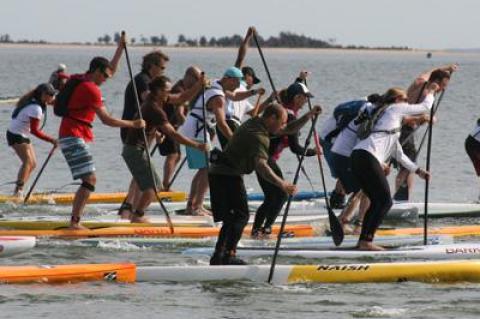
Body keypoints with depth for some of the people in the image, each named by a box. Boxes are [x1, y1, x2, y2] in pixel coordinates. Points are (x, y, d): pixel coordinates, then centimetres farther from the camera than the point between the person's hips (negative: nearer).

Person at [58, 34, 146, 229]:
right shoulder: (90, 89, -15)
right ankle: (75, 222, -22)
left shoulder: (84, 81, 15)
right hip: (74, 137, -10)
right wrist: (133, 124, -13)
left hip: (69, 137, 10)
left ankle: (74, 222, 8)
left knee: (88, 180, 11)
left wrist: (120, 48, 24)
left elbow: (112, 69, 31)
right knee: (90, 180, -15)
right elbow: (106, 120, -17)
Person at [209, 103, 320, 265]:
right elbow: (261, 165, -36)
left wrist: (309, 116, 16)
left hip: (218, 173, 10)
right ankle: (228, 255, -22)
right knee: (241, 216, -12)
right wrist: (282, 184, -46)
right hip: (228, 176, -10)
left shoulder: (256, 123, 12)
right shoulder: (258, 136, -21)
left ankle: (218, 256, 20)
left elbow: (287, 130, 24)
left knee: (231, 218, 16)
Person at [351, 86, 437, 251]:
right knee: (385, 201, -8)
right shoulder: (396, 108, 10)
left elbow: (399, 154, 38)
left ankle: (363, 240, 9)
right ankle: (367, 241, -15)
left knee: (377, 201, 14)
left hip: (357, 157, 9)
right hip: (367, 157, -9)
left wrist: (418, 170, 39)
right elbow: (425, 107, 14)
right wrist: (430, 92, 34)